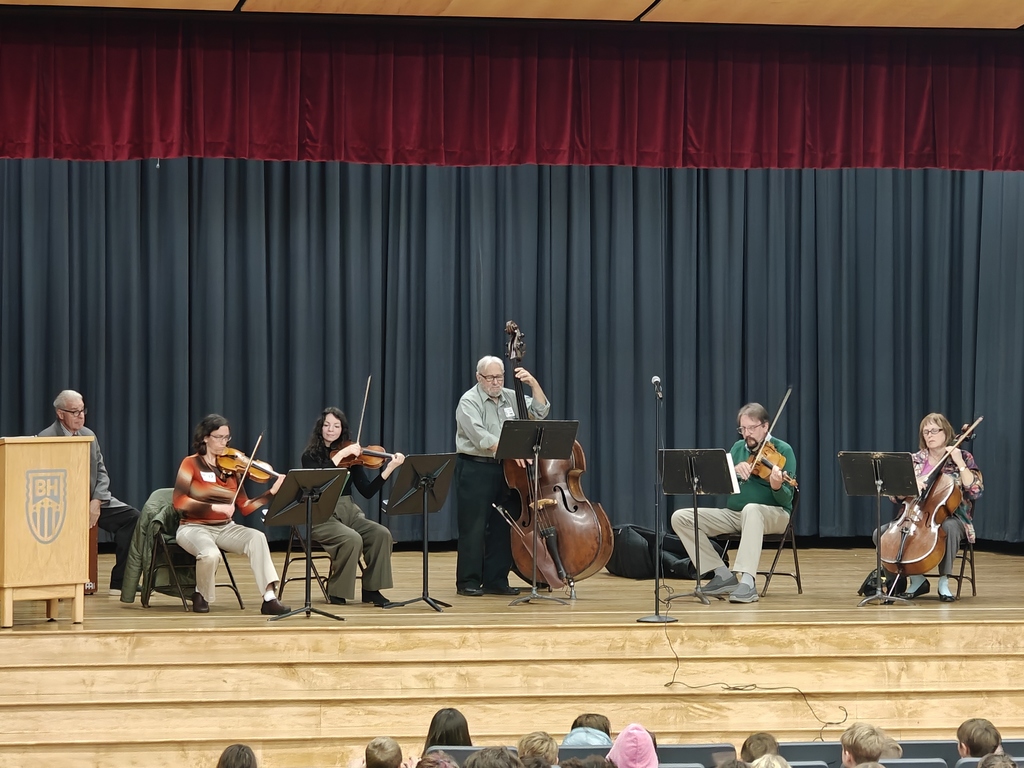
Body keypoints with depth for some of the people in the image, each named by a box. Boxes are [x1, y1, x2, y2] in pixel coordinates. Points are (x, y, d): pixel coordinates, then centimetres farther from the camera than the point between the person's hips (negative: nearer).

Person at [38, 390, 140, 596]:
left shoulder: (89, 436, 13)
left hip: (93, 500, 6)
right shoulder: (45, 439, -7)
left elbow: (102, 473, 11)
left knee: (131, 516, -12)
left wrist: (96, 503, -8)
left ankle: (120, 582, -8)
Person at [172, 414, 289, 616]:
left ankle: (270, 598, -30)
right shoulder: (191, 464, -4)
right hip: (195, 528, -4)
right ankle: (201, 595, -4)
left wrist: (272, 492, -10)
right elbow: (179, 502, -16)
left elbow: (244, 507, 4)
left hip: (225, 528, 4)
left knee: (257, 537, -26)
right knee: (211, 554, -36)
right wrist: (215, 507, -26)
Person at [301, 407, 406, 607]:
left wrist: (390, 469, -9)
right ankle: (336, 591, -14)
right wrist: (340, 454, -25)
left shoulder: (350, 456, 9)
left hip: (348, 513, 5)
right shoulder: (311, 455, -2)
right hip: (321, 517, -5)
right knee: (352, 539, -32)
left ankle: (371, 589, -9)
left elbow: (367, 491, 2)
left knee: (381, 534, -21)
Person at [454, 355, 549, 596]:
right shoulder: (469, 402, -8)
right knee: (473, 528, -5)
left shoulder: (510, 398, 12)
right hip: (475, 470, -6)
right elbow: (480, 436, -21)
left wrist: (533, 384, -2)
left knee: (501, 527, 7)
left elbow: (541, 411, 11)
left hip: (504, 469, 6)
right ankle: (468, 581, -1)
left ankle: (496, 580, 12)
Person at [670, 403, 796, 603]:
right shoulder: (738, 448, 12)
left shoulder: (782, 450, -4)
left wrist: (777, 487, -34)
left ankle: (747, 582, -49)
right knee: (680, 517, -12)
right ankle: (723, 575, -14)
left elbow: (786, 499, -11)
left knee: (751, 509, -43)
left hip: (773, 515, -6)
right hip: (733, 514, 6)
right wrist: (734, 470, -17)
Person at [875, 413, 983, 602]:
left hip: (950, 517, -4)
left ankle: (944, 581, -22)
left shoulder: (962, 458, -1)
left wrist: (960, 463, -18)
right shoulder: (915, 461, 8)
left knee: (949, 528, -41)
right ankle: (916, 579, -6)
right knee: (881, 533, -19)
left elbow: (976, 491, -13)